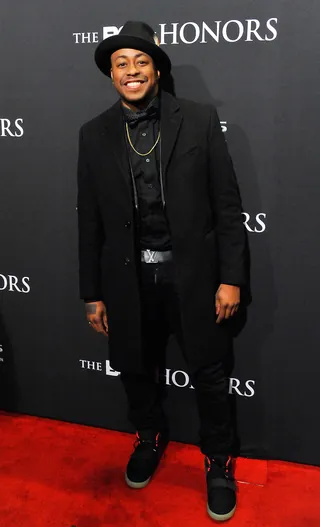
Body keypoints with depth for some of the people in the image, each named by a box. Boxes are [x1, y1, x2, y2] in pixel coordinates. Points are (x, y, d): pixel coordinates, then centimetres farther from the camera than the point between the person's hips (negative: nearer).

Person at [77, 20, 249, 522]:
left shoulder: (200, 120, -4)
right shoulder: (94, 134, 2)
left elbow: (227, 204, -4)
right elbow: (90, 220, 4)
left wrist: (230, 277, -7)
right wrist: (93, 293, 5)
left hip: (192, 273, -2)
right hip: (127, 278, 2)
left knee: (208, 373, 11)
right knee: (135, 369, 18)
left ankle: (219, 459, 37)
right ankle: (151, 436, 48)